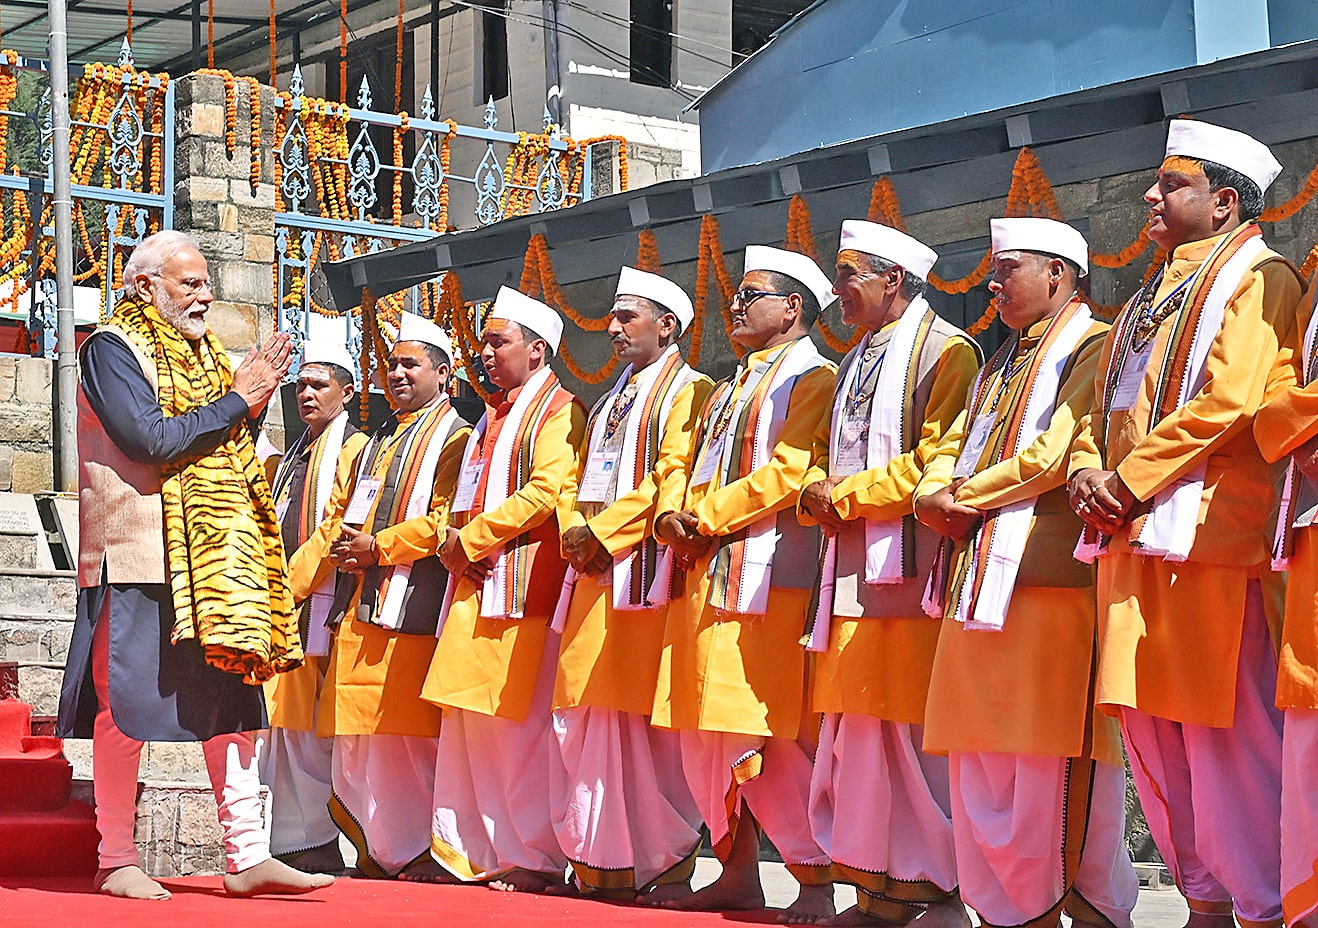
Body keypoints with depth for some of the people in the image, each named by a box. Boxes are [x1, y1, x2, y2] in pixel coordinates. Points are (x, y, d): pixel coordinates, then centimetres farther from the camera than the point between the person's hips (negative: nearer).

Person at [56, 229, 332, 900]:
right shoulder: (113, 348, -6)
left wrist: (254, 396, 1)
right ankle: (115, 862, 6)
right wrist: (237, 401, -12)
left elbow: (228, 449, 18)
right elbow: (149, 440, -19)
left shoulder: (199, 354, 19)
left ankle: (247, 856, 7)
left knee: (231, 704, 5)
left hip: (213, 560, 8)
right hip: (136, 556, -8)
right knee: (129, 708, -3)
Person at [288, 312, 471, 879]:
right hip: (358, 609, 8)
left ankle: (412, 852, 2)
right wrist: (289, 585, 15)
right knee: (356, 737, 6)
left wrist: (380, 545, -15)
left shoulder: (454, 438, 0)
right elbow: (336, 523, 23)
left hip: (412, 610, -8)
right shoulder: (376, 443, 24)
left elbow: (444, 519, -13)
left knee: (405, 737, -6)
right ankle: (375, 851, 14)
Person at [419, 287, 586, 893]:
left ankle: (537, 859, -4)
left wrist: (471, 537, -11)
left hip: (523, 590, -8)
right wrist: (458, 544, 3)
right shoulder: (489, 417, 23)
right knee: (469, 721, 7)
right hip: (474, 587, 8)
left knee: (522, 726, -8)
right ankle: (464, 853, 11)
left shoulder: (559, 411, -3)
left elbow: (545, 491, -16)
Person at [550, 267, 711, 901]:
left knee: (645, 719, -9)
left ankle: (664, 863, -4)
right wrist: (573, 528, 1)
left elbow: (671, 475, -12)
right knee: (589, 713, 2)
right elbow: (577, 480, 21)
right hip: (592, 571, 8)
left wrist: (602, 531, -14)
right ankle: (599, 860, 5)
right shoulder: (608, 403, 25)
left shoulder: (687, 390, 0)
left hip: (644, 567, -8)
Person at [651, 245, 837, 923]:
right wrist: (671, 517, -1)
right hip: (702, 579, 9)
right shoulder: (727, 390, 25)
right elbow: (684, 465, 20)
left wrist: (705, 519, -12)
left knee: (768, 740, -11)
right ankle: (736, 873, 16)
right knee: (703, 738, 8)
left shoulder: (812, 378, -3)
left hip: (764, 580, -9)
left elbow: (786, 471, -15)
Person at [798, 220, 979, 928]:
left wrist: (844, 494, -10)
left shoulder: (946, 352, -5)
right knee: (857, 729, 6)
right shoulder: (854, 363, 22)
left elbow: (935, 463, -15)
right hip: (851, 573, 8)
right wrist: (816, 493, 1)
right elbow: (824, 460, 24)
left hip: (909, 570, -8)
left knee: (913, 728, -8)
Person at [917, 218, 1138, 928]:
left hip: (1049, 576, -9)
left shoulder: (1092, 347, -2)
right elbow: (951, 450, 20)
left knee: (1053, 760, -10)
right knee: (980, 763, 6)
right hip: (977, 579, 9)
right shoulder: (1000, 365, 27)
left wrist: (968, 495, -6)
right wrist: (934, 497, -2)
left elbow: (1058, 451, -14)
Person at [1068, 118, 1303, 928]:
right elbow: (1104, 406, 24)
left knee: (1229, 735, -9)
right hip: (1130, 538, 9)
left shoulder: (1257, 277, -3)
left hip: (1208, 533, -9)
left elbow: (1227, 401, -15)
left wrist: (1128, 479, -13)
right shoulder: (1151, 299, 24)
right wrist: (1088, 470, 2)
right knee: (1150, 724, 7)